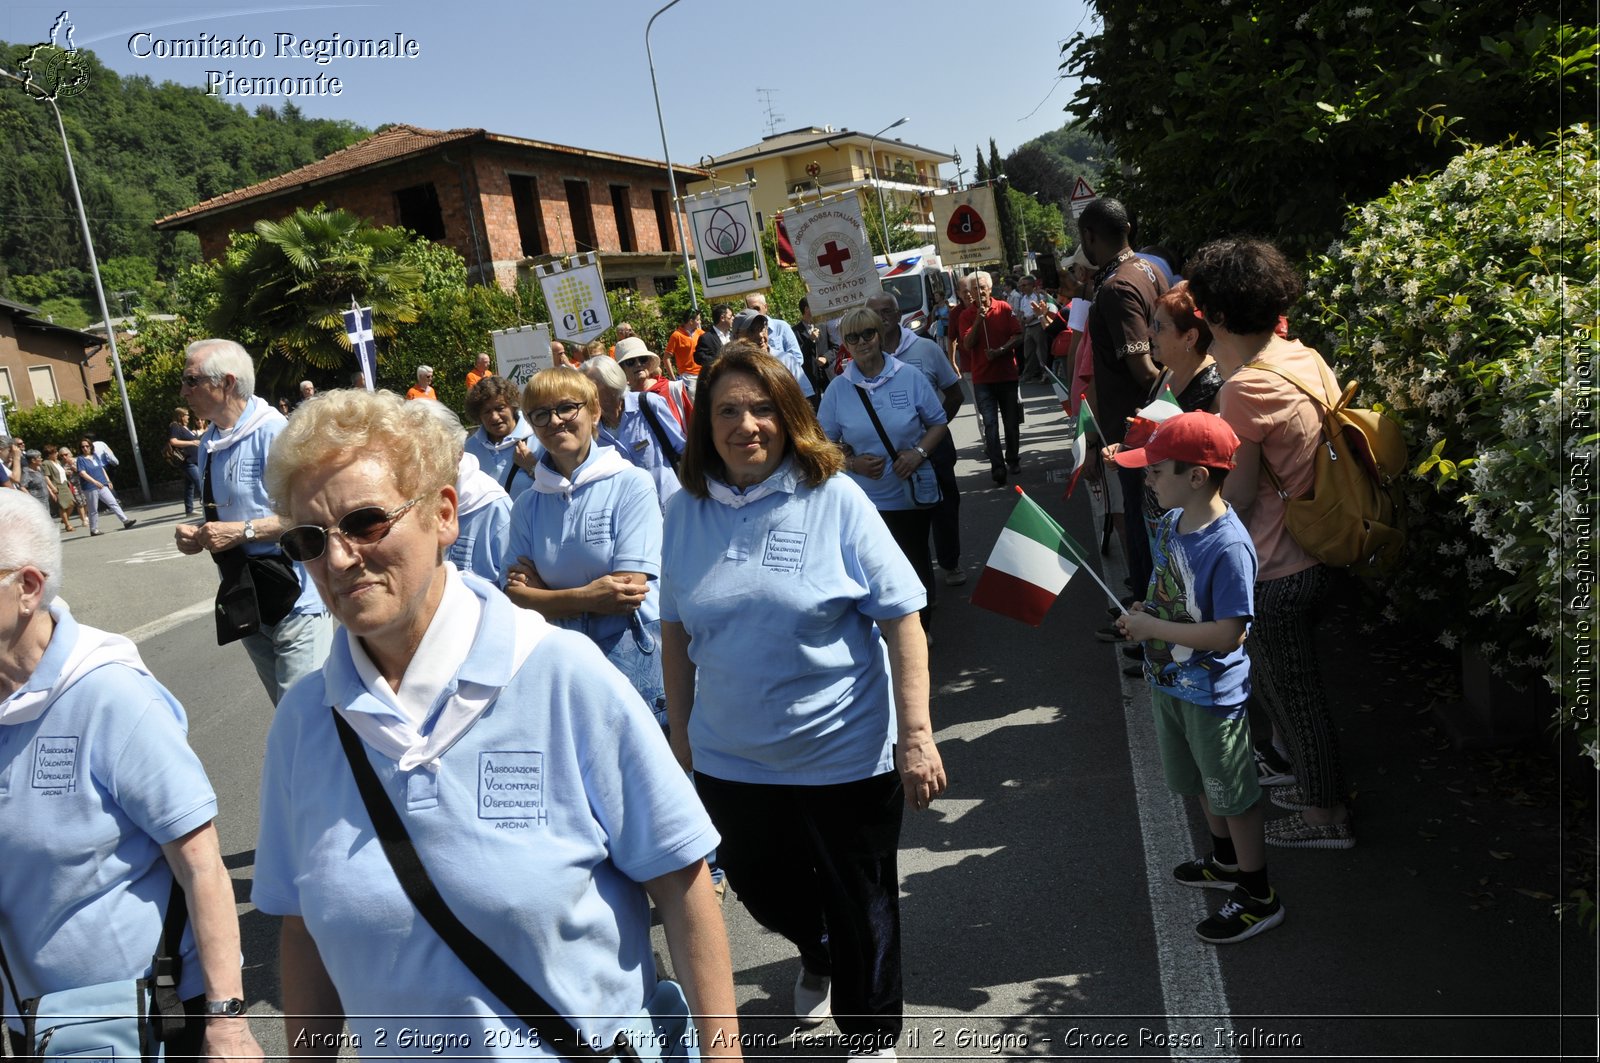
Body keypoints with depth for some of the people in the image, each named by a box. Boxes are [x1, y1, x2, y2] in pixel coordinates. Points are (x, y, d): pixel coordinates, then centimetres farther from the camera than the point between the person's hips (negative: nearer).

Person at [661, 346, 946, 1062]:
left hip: (846, 753, -3)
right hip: (729, 757, 4)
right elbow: (676, 635, 7)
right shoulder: (685, 510, -2)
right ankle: (817, 957, 57)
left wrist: (915, 736, -15)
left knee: (860, 913, 13)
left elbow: (902, 621, -12)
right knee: (761, 890, 23)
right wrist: (681, 738, 10)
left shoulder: (834, 498, -12)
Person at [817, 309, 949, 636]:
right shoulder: (838, 389, -3)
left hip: (912, 491, 0)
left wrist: (919, 452, -14)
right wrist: (853, 463, -14)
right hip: (866, 497, 0)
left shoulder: (909, 376, -3)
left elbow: (938, 423, 4)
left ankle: (921, 625, 33)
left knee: (916, 560, 14)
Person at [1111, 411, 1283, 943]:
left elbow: (1227, 634, -30)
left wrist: (1152, 628, -25)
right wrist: (1144, 613, -5)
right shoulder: (1172, 522, -2)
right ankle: (1227, 861, 49)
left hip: (1213, 696, -9)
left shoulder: (1228, 547, -29)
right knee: (1202, 784, 26)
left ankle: (1258, 898, 28)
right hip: (1171, 683, 9)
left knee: (1233, 795, 9)